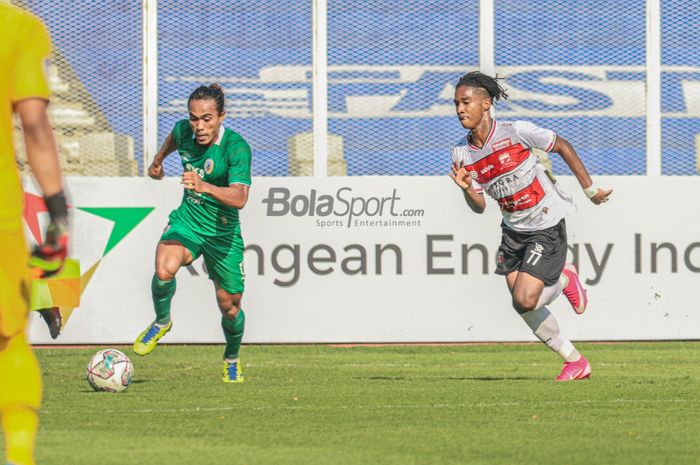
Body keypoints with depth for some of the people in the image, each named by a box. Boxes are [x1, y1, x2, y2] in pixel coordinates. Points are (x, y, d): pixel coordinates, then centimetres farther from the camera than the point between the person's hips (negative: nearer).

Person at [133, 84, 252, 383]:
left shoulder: (236, 147, -24)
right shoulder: (184, 131, -9)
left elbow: (239, 198, -36)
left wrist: (204, 187, -52)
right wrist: (158, 160, 36)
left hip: (223, 232, -2)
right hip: (187, 220, 2)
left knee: (229, 306, 8)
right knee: (164, 270, -30)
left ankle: (232, 359, 40)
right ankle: (162, 322, 0)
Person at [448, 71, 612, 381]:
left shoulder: (516, 132, -19)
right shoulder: (462, 154, -5)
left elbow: (563, 147, -5)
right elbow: (479, 207, 4)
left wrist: (590, 190, -1)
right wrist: (467, 189, -19)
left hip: (548, 227, -6)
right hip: (514, 231, 6)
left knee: (525, 300, -17)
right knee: (524, 307, 4)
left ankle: (565, 281, 16)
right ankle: (575, 363, 23)